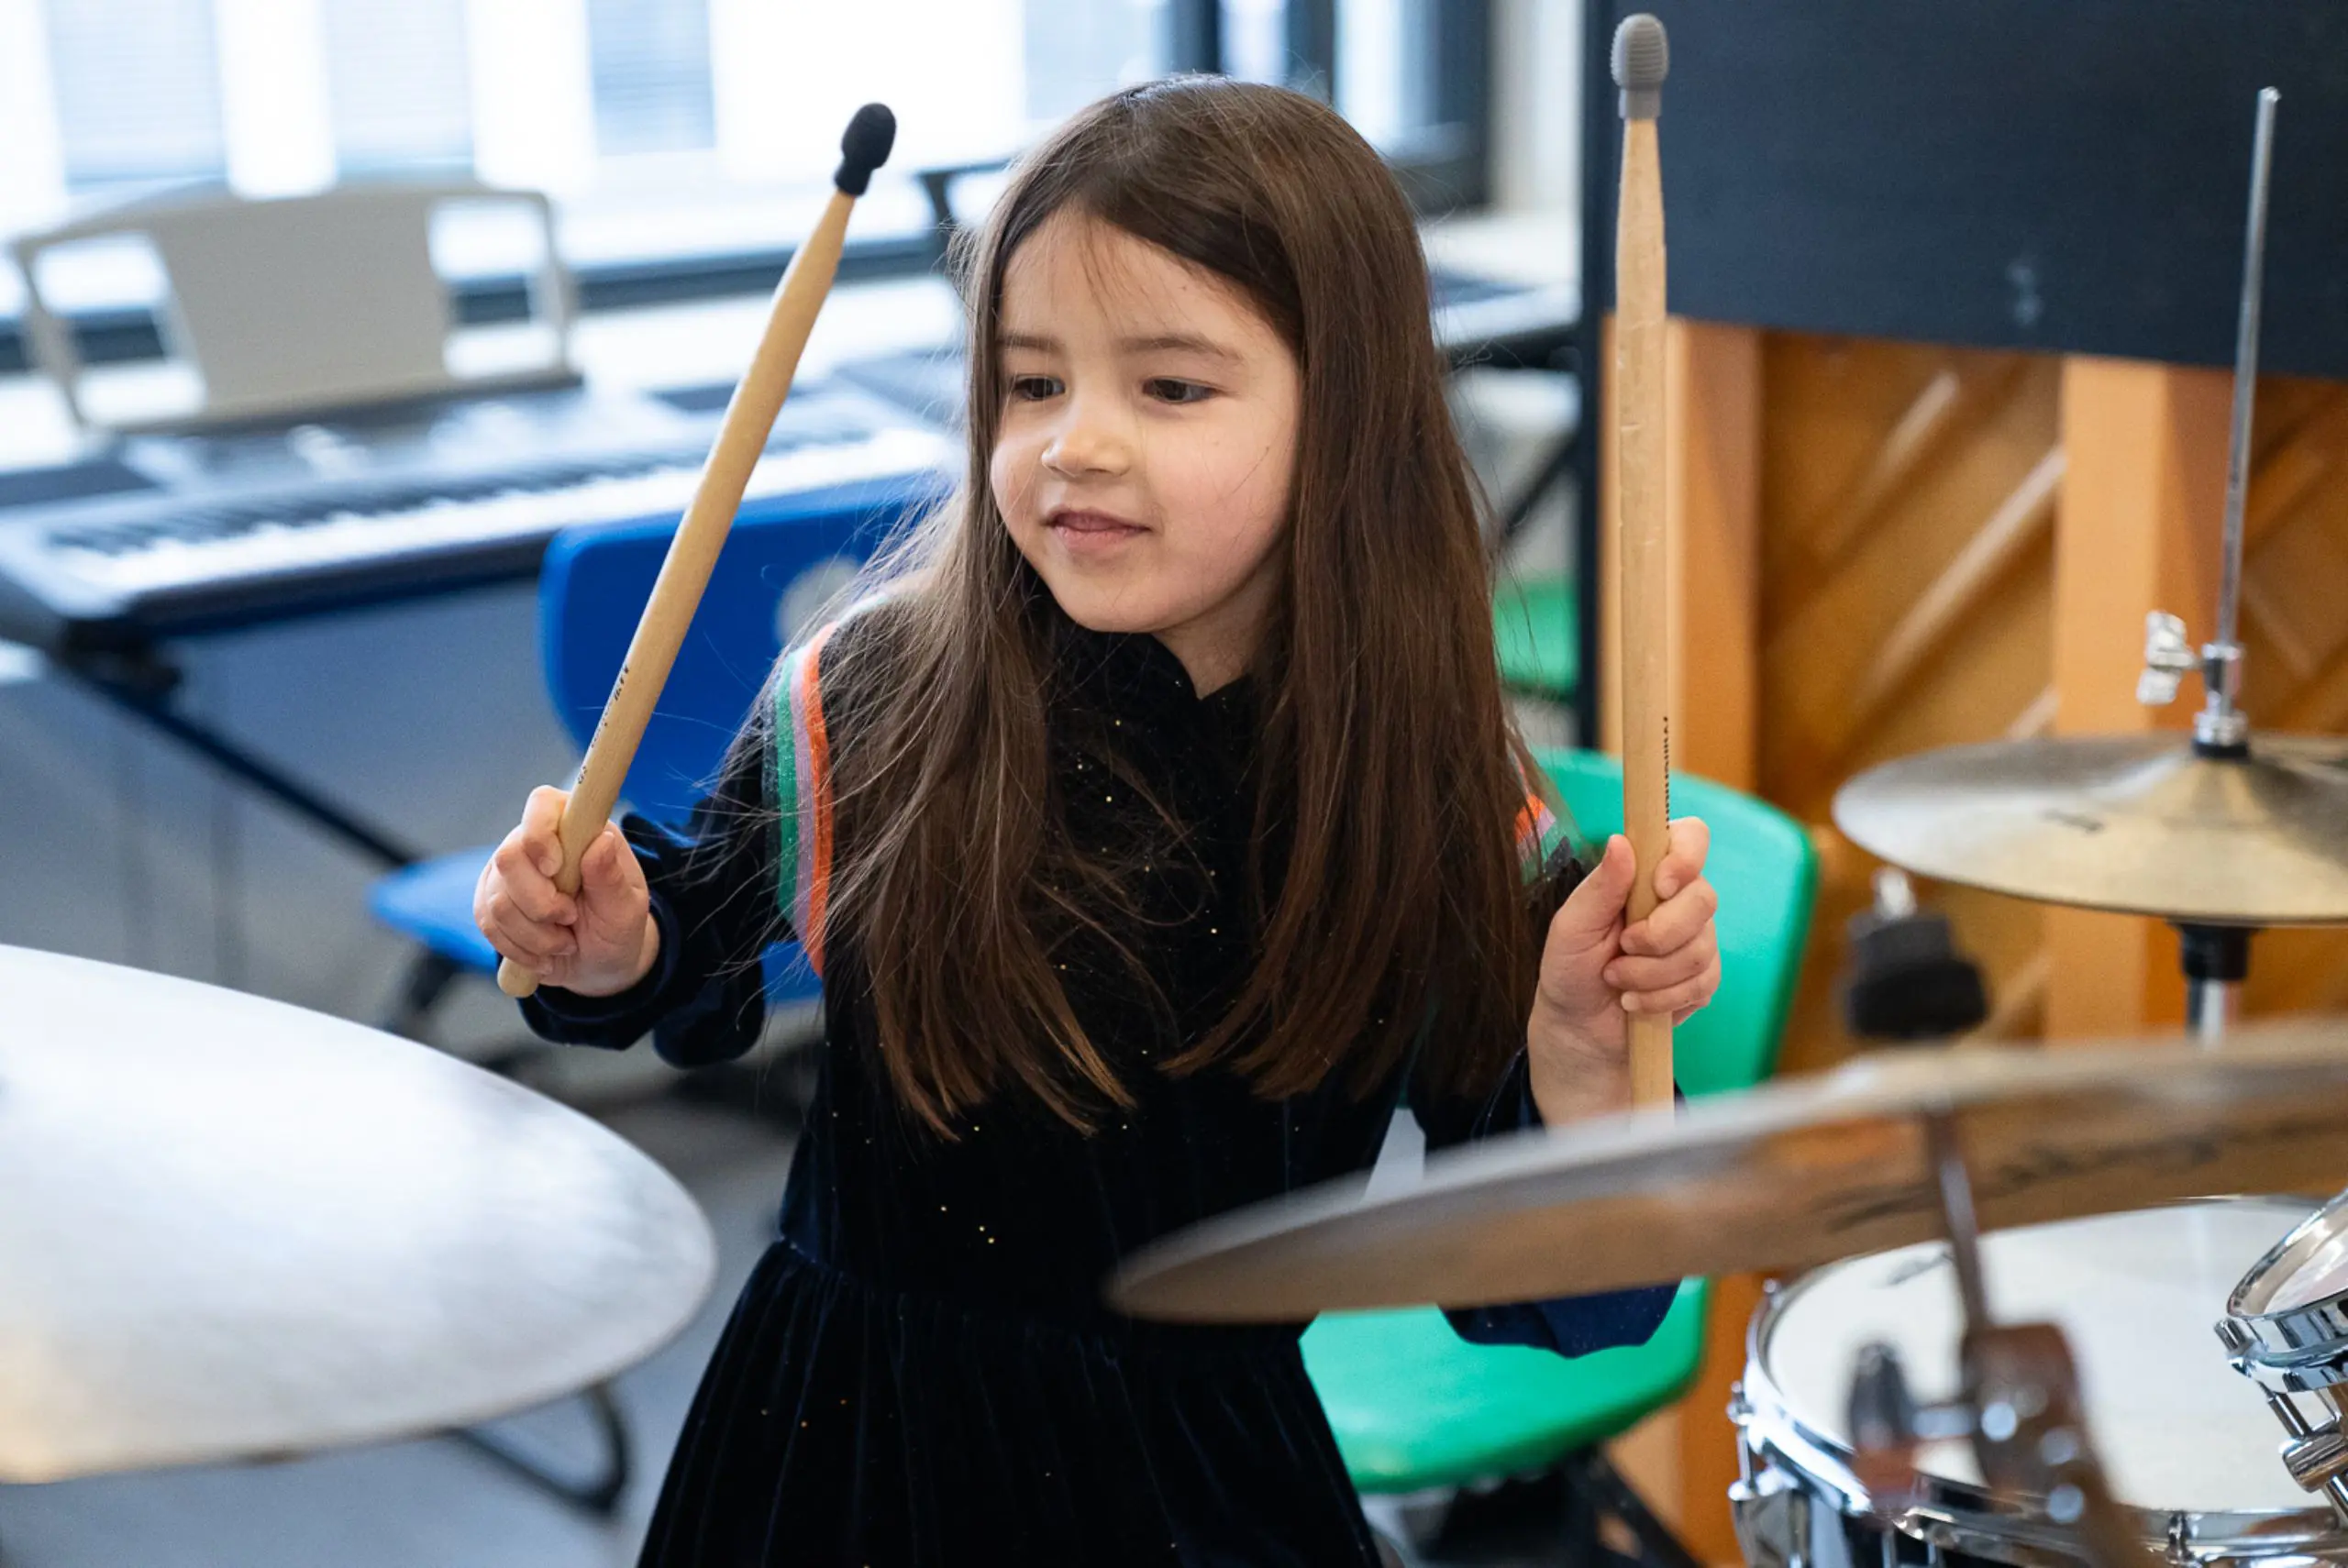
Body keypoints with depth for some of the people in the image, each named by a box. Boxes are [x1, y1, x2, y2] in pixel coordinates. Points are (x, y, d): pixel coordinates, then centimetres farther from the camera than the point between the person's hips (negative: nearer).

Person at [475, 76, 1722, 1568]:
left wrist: (1581, 1049, -27)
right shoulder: (870, 705, -14)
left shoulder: (1450, 826, -12)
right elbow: (705, 969, 6)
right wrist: (614, 950, -15)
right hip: (852, 1447, 0)